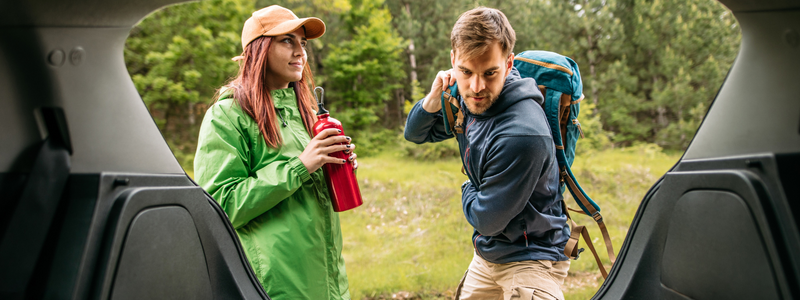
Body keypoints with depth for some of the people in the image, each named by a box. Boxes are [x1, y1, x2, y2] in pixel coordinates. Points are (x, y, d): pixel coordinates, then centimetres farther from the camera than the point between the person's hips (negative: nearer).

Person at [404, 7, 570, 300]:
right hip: (487, 255, 8)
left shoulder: (522, 134, -33)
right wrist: (433, 99, -13)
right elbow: (415, 134, 7)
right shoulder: (468, 99, -7)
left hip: (530, 261, -8)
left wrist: (468, 190, -1)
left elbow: (485, 220, -23)